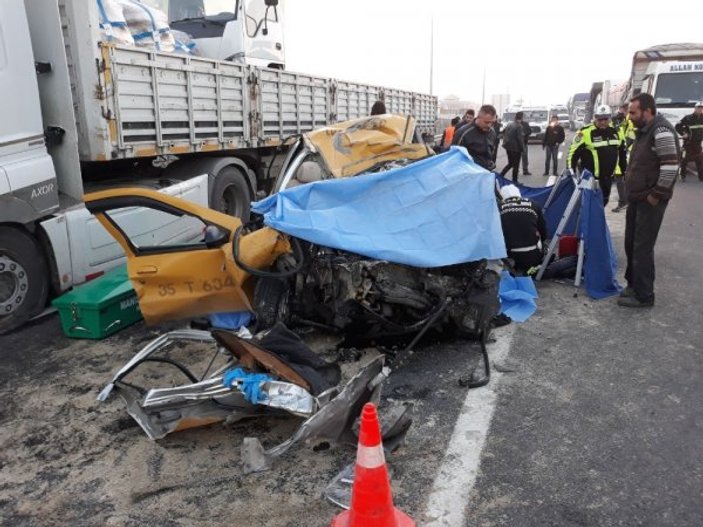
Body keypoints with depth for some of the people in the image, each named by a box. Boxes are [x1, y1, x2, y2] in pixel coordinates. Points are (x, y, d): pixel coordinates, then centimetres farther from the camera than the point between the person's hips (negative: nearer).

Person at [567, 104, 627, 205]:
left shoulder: (615, 132, 6)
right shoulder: (585, 132, -13)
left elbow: (622, 153, 18)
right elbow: (573, 153, -10)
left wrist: (625, 171, 19)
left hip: (608, 177, 6)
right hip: (590, 178, -6)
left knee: (603, 202, 17)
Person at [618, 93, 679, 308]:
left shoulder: (661, 131, -18)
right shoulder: (644, 130, 13)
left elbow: (670, 167, -24)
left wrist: (655, 195, -19)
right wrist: (630, 187, 14)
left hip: (650, 201, -9)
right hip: (637, 198, 9)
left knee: (642, 247, -4)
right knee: (631, 243, 16)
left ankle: (643, 295, 5)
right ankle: (633, 283, 31)